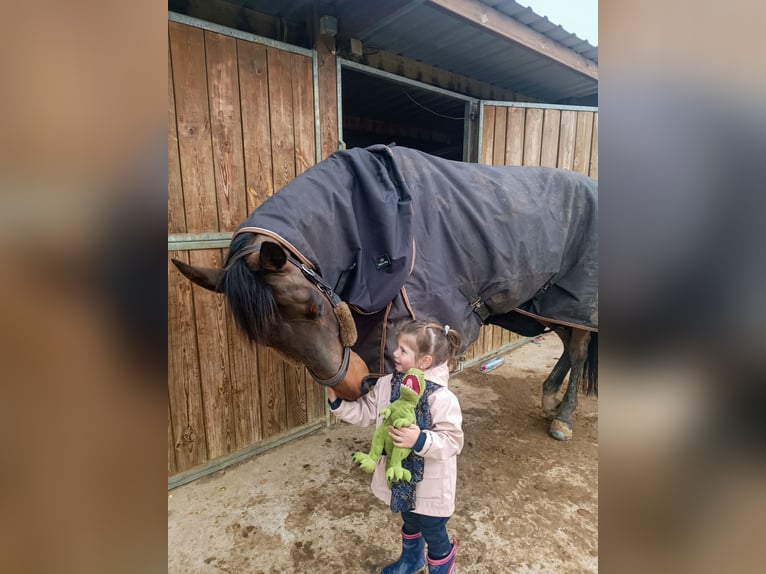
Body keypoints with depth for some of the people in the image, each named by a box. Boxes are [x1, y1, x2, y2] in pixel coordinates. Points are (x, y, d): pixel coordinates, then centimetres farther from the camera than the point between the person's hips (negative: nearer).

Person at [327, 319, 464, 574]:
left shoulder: (442, 398, -29)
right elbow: (365, 413, 1)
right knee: (410, 524, 34)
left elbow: (452, 441, -26)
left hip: (430, 487, -6)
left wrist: (420, 440, -39)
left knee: (434, 535, 20)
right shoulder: (386, 384, -10)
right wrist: (337, 401, -9)